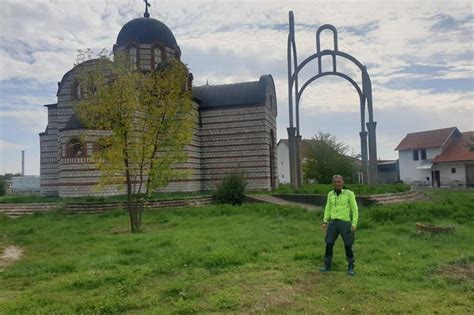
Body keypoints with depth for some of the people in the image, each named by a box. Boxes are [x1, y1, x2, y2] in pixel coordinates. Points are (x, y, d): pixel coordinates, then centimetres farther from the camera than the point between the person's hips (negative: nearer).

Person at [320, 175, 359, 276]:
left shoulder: (349, 193, -6)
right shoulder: (331, 194, 7)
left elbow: (355, 209, -5)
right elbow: (328, 209, 13)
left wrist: (354, 224, -11)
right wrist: (325, 222, 6)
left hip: (345, 223, -3)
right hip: (333, 222, 4)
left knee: (348, 246, 0)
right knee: (329, 244, 1)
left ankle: (350, 267, 17)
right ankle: (327, 265, 14)